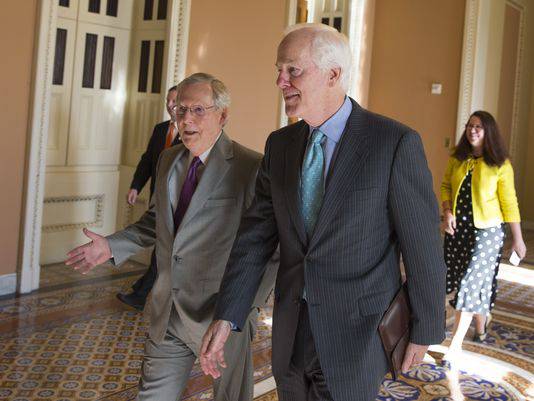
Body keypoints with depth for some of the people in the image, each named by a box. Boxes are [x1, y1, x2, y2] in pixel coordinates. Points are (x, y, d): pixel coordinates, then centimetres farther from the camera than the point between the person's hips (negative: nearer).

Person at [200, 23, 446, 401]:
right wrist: (226, 317, -6)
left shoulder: (396, 142, -15)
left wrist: (425, 330, -3)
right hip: (291, 333, 6)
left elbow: (423, 245, -10)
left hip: (356, 334, -5)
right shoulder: (280, 144, 2)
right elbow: (256, 235, 1)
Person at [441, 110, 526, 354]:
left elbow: (509, 203, -4)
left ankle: (456, 343, -4)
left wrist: (518, 239, -1)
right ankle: (480, 324, 39)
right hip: (457, 228, 4)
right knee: (477, 281, 13)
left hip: (486, 230, -4)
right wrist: (447, 211, -7)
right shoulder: (457, 159, 4)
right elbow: (445, 186, 11)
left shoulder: (500, 165, -6)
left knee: (471, 282, -7)